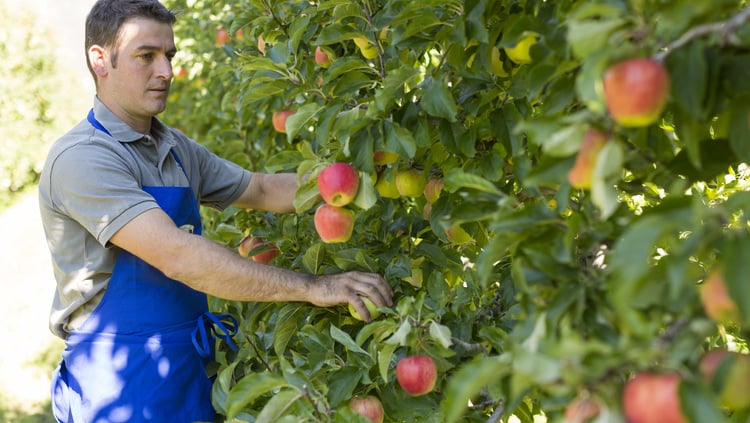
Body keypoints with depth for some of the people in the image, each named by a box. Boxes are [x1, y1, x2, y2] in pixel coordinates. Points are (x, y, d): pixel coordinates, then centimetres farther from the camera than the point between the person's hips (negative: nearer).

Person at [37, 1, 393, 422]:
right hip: (123, 380, -7)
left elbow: (262, 190, 15)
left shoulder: (177, 150, 9)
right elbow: (177, 255, -27)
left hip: (191, 370, 7)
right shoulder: (80, 158, -18)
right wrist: (312, 287, -28)